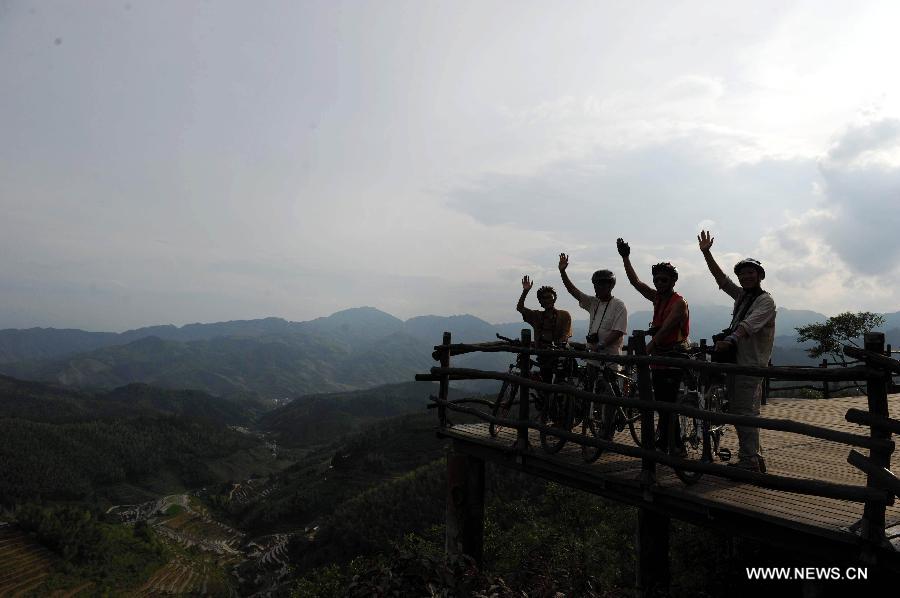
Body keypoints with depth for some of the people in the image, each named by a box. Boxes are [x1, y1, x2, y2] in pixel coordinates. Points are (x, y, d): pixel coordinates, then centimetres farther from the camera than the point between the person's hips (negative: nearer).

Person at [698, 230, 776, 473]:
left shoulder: (765, 301, -8)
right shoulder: (741, 295, 16)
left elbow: (749, 325, -24)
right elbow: (721, 278, 11)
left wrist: (730, 340, -40)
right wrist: (706, 252, 4)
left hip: (752, 363, -8)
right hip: (736, 359, 9)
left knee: (746, 412, -8)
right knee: (736, 410, 12)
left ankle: (749, 463, -2)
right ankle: (753, 458, 23)